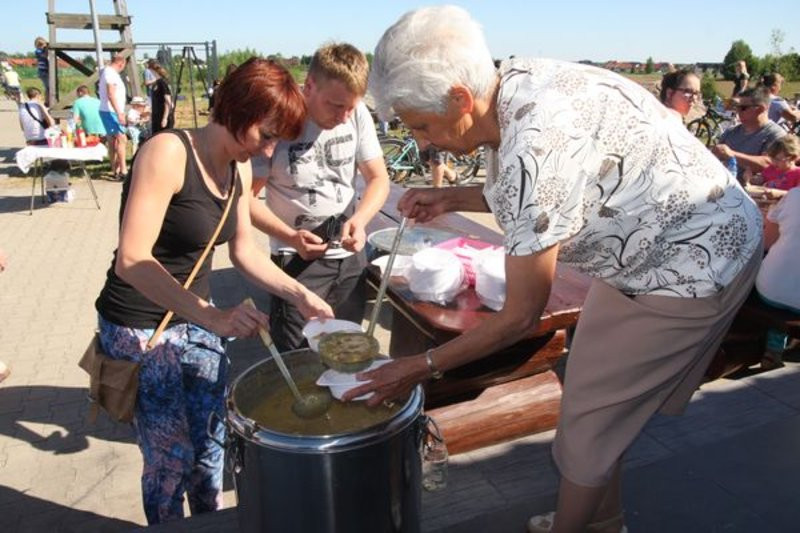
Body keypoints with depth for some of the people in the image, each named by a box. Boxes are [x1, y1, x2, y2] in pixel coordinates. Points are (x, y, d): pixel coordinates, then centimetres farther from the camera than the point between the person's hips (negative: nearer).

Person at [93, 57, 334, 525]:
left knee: (212, 445, 14)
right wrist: (213, 317, -38)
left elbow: (244, 249, 10)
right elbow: (132, 260, -28)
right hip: (140, 328, -7)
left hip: (198, 318, 7)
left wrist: (300, 294, 0)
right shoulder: (168, 153, -22)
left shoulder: (239, 168, 1)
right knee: (172, 459, 2)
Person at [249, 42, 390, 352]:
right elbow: (246, 197, -10)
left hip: (351, 255, 4)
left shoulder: (357, 114, -5)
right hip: (298, 258, -4)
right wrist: (291, 237, -24)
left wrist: (359, 219, -18)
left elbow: (379, 179, 1)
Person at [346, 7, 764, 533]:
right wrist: (453, 197, 0)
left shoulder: (532, 152, -34)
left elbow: (521, 317, -24)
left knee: (588, 415, 3)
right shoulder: (518, 80, -9)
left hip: (692, 265, -8)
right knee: (604, 401, 18)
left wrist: (421, 367, -15)